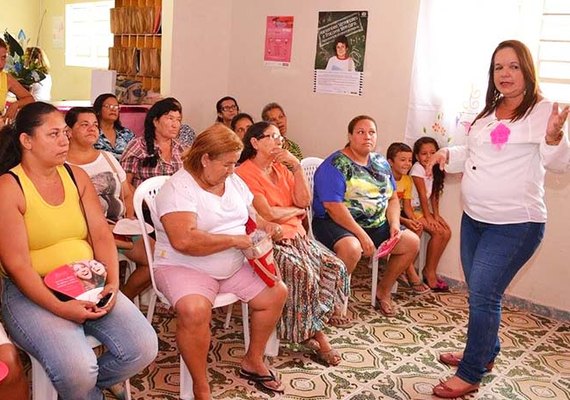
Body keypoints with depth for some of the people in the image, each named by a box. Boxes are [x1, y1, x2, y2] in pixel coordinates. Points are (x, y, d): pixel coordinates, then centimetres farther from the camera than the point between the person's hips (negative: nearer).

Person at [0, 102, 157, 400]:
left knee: (144, 347, -13)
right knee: (78, 369, -27)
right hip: (32, 293, -5)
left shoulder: (77, 176, 8)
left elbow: (101, 236, 4)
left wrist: (113, 283, -12)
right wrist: (60, 308, -23)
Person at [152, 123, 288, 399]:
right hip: (185, 267, -8)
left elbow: (252, 216, 18)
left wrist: (267, 227, -7)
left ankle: (253, 361, 21)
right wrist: (234, 240, -25)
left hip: (234, 266, 8)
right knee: (195, 310, -35)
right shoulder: (179, 188, -18)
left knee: (277, 293, 0)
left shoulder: (234, 181, 8)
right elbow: (183, 240, -32)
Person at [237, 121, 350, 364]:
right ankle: (315, 335, -10)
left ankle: (312, 328, 0)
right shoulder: (245, 173, -8)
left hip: (295, 235, 8)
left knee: (335, 268, -10)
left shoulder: (281, 168, 15)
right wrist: (296, 210, 0)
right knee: (305, 274, -29)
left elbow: (304, 201, 3)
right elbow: (267, 213, -17)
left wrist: (297, 167, -5)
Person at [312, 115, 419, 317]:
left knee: (411, 242, -3)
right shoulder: (335, 165, -13)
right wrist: (361, 235, -25)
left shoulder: (381, 163, 11)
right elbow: (333, 207, -22)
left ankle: (383, 291, 15)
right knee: (351, 248, -37)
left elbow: (392, 198, 14)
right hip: (335, 223, -8)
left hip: (376, 224, 8)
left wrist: (394, 224, -5)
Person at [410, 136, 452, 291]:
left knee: (447, 232, -6)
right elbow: (422, 194, -17)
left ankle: (431, 271, 2)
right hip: (413, 209, -8)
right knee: (437, 232, -20)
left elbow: (434, 195, 6)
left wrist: (436, 215, -4)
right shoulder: (417, 169, -15)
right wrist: (428, 216, -17)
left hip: (424, 208, 8)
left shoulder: (434, 170, 8)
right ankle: (429, 271, -6)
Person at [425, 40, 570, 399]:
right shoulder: (489, 112, 13)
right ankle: (485, 353, 37)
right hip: (474, 218, 8)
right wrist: (447, 154, 4)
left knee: (483, 295, -6)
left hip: (515, 225, -8)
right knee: (480, 293, 17)